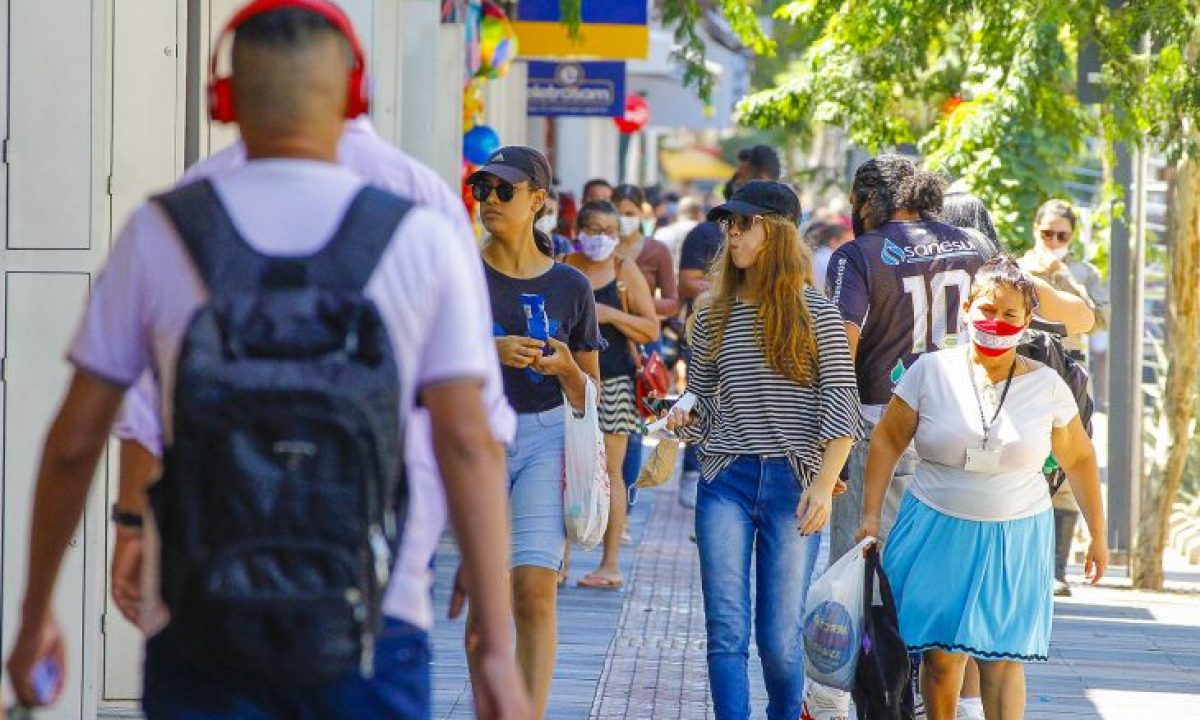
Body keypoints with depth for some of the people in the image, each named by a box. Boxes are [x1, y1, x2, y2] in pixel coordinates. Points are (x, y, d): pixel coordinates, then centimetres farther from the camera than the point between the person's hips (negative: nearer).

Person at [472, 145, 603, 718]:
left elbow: (588, 397, 11)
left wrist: (565, 368, -10)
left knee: (535, 590, -13)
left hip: (546, 439, 0)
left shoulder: (570, 286, 5)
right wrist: (488, 353, -18)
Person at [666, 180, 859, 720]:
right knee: (726, 631, -6)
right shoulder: (713, 318, 10)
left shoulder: (816, 315, 0)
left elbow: (840, 407, -3)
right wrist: (685, 419, -6)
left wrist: (823, 486, -12)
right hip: (726, 479, 3)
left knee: (780, 638, 0)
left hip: (792, 482, -3)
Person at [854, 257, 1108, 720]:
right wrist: (870, 515, 0)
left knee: (1004, 657, -5)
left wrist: (1098, 536, 13)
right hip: (938, 533, 0)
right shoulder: (931, 371, -2)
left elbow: (1079, 460, 11)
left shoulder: (1047, 387, 0)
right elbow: (887, 440, 5)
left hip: (1015, 538, 0)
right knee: (941, 655, -3)